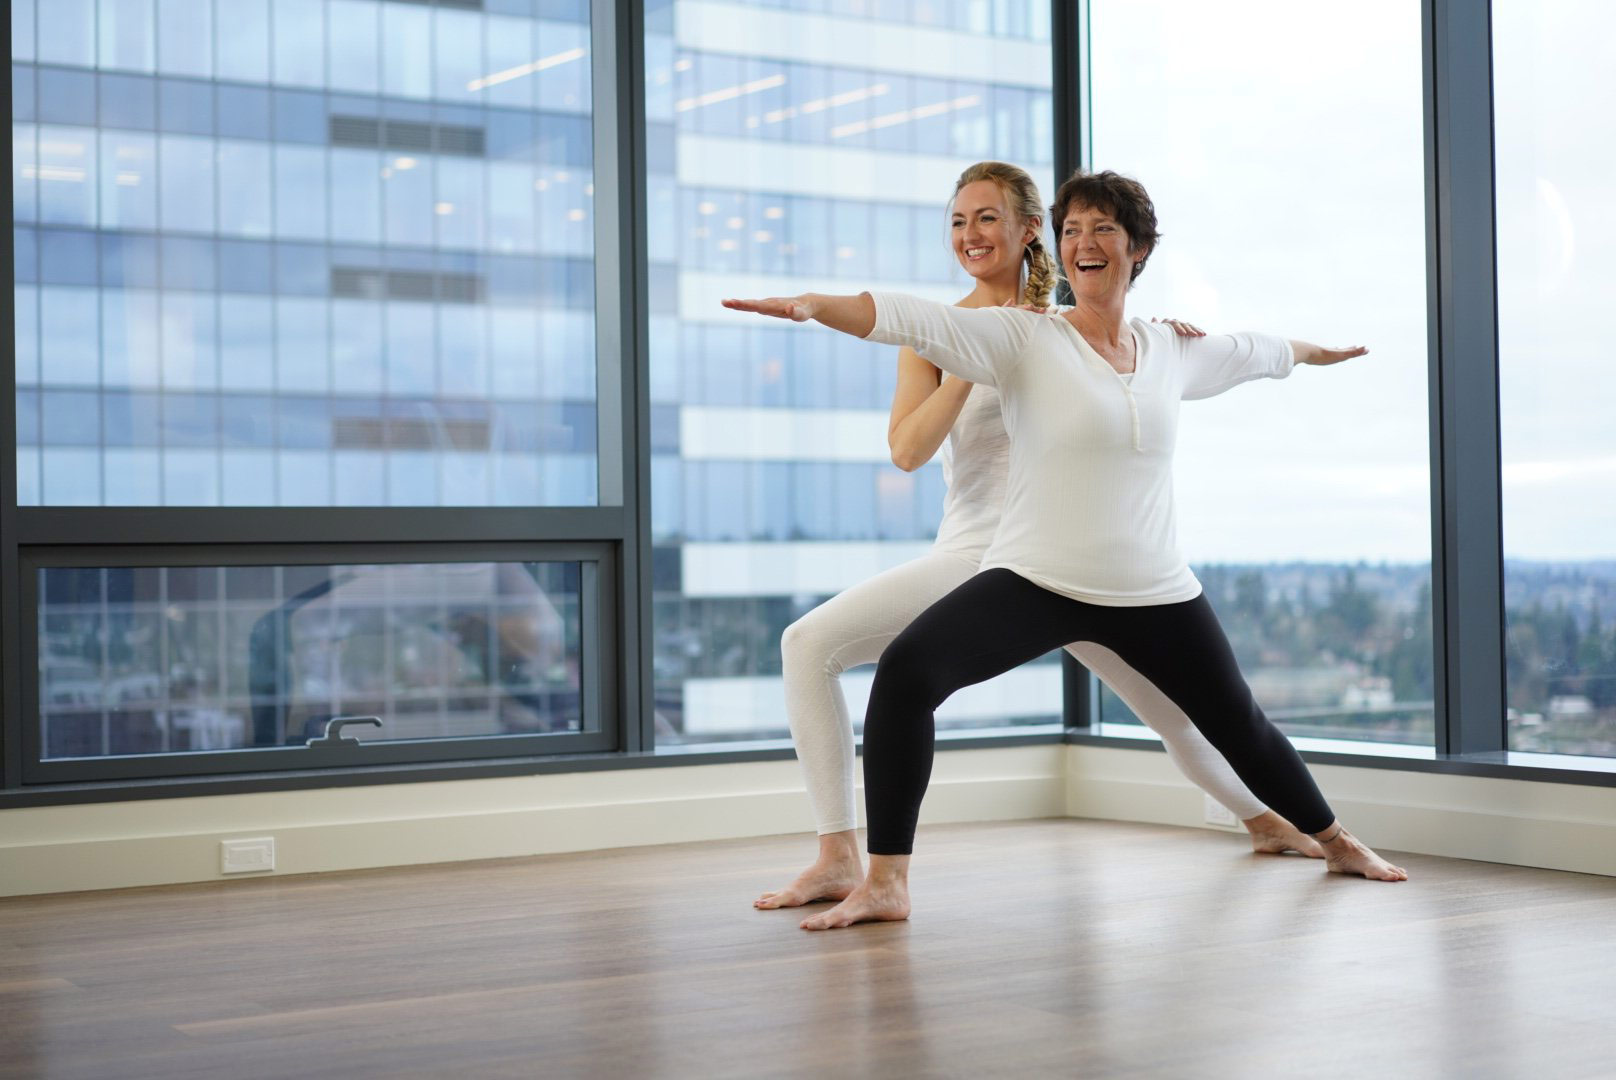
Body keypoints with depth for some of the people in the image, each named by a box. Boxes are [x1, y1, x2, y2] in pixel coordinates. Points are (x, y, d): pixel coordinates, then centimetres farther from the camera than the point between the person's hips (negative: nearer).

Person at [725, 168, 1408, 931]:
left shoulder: (1171, 351, 7)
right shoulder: (1024, 339, -6)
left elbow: (1253, 352, 29)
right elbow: (913, 320, -21)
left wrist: (1316, 352, 47)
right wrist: (815, 305, -37)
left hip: (1152, 593, 4)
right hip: (1035, 581, -4)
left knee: (1237, 723, 19)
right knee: (907, 670, -28)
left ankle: (1337, 845, 48)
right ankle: (884, 884, -22)